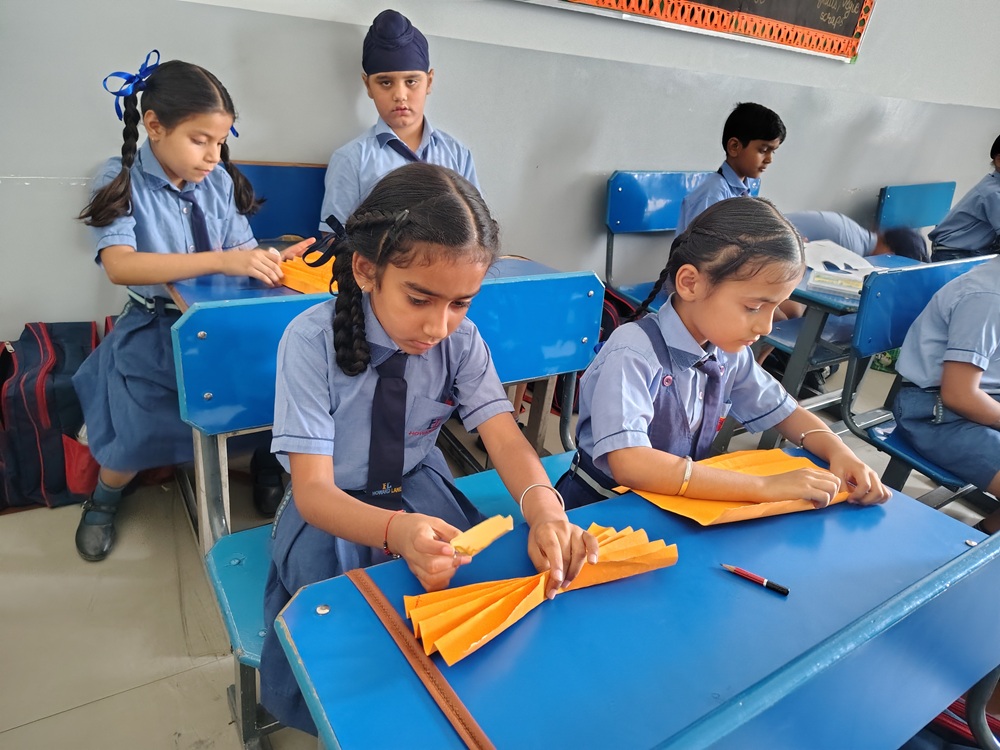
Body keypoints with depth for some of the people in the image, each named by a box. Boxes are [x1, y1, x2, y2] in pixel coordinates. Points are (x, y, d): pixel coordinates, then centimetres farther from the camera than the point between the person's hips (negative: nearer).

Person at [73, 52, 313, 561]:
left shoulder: (219, 180, 2)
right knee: (139, 434, -16)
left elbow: (242, 251, 1)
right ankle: (105, 497, 20)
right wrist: (222, 260, -35)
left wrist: (276, 260, -23)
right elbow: (119, 265, -24)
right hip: (153, 327, -2)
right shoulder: (120, 181, -8)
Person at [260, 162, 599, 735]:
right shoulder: (312, 341, -22)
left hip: (423, 494, 3)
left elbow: (505, 437, -17)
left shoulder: (460, 339, -12)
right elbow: (314, 489, -25)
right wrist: (397, 531, -47)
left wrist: (545, 510, -41)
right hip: (335, 511, -2)